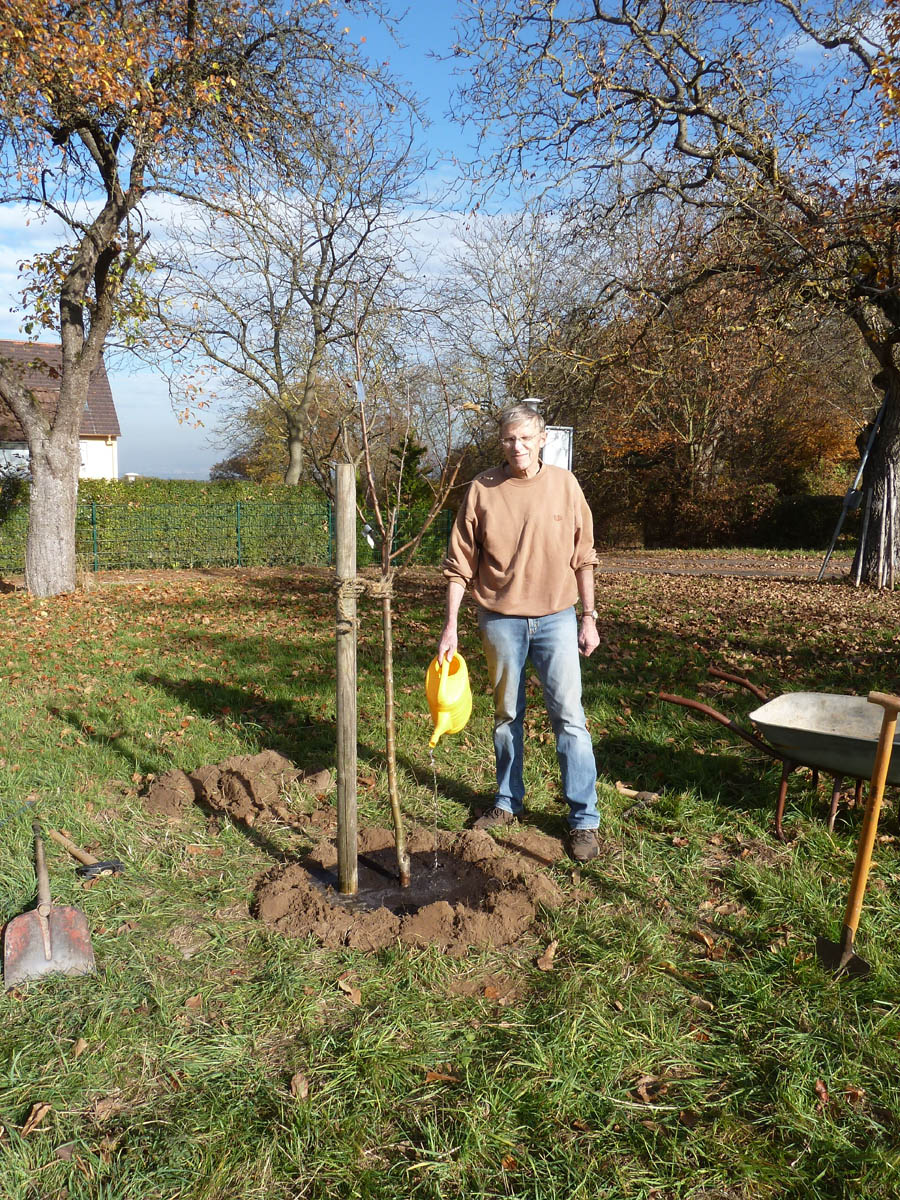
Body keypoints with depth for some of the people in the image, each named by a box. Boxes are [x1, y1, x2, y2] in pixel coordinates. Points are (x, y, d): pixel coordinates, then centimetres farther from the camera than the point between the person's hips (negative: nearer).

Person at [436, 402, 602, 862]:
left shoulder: (564, 484, -1)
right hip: (500, 620, 1)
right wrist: (450, 626, -3)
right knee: (507, 715, 13)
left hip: (556, 618, 0)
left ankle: (584, 820, 7)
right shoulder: (482, 489, -3)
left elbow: (582, 557, 5)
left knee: (569, 716, -2)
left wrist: (589, 617, 3)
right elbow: (460, 564, 0)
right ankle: (508, 801, 30)